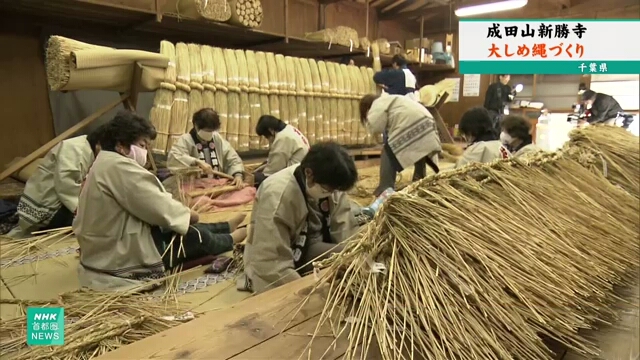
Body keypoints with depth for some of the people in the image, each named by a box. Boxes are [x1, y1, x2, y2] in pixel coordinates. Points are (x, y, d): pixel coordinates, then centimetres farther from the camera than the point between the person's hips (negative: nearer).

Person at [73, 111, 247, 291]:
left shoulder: (105, 164, 9)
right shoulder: (119, 167, -24)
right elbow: (160, 208, -23)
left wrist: (182, 214, 0)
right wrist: (188, 214, -4)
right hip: (123, 260, -10)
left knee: (185, 228, 20)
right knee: (197, 236, 5)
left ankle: (227, 227, 40)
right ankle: (231, 239, 33)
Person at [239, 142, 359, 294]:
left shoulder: (329, 183, -11)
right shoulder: (277, 195, -31)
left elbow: (348, 234, -8)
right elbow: (271, 265, -32)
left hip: (313, 252, 5)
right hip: (275, 269, -4)